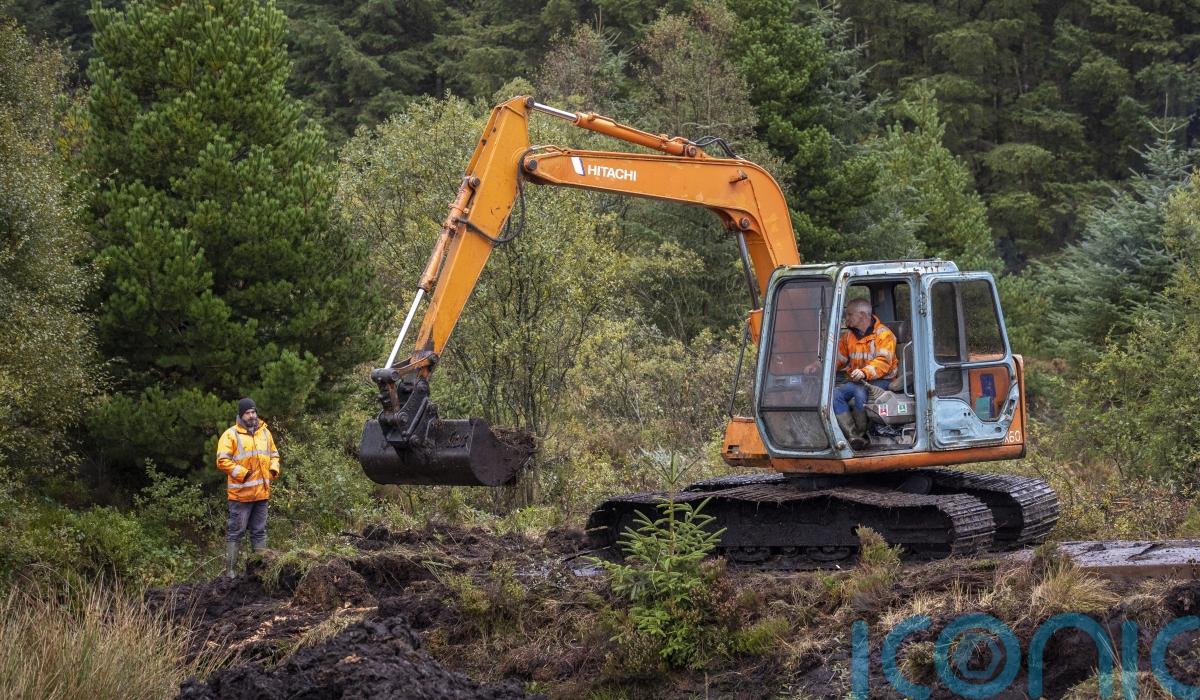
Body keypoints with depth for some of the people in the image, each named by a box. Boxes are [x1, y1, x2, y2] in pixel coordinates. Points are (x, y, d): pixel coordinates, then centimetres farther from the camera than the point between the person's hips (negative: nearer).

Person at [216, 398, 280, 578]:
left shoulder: (265, 433, 13)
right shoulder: (231, 435, -6)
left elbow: (274, 454, 25)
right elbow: (222, 460, -11)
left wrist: (274, 469, 5)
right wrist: (242, 473, -17)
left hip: (262, 492, 6)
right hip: (240, 493, -6)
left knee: (259, 531, 12)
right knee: (235, 531, -3)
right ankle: (230, 570, -1)